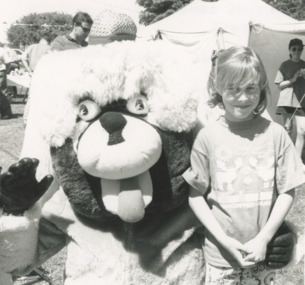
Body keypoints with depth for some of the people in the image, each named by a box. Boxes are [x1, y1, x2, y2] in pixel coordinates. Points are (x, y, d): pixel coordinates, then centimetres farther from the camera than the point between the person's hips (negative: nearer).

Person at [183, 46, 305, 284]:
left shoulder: (275, 134, -7)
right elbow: (196, 195, -5)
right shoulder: (207, 137, -10)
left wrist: (264, 239, -9)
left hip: (264, 251, 1)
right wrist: (225, 241, -11)